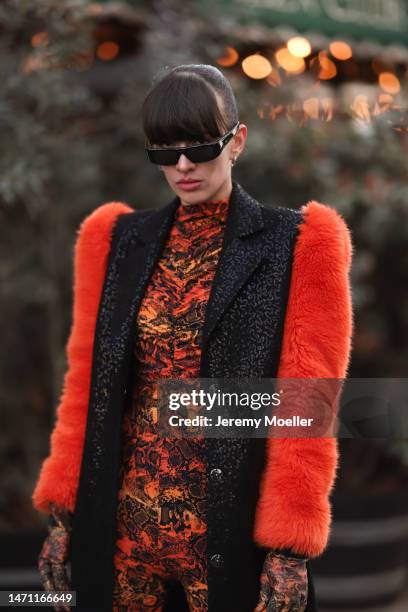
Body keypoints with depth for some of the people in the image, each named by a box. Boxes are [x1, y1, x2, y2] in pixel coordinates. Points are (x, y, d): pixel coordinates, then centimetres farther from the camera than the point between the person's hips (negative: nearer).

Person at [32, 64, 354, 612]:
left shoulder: (295, 246, -5)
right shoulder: (120, 240, 6)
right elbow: (87, 382, 7)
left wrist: (290, 547, -14)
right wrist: (64, 512, 3)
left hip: (229, 526, -3)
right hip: (122, 521, 4)